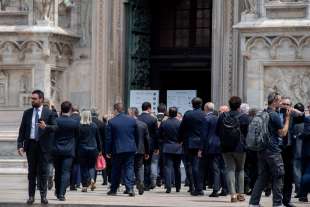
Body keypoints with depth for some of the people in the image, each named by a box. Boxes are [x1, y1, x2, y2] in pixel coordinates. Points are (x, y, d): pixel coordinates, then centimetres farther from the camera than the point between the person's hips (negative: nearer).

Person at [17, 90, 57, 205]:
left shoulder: (48, 113, 1)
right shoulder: (27, 113, 8)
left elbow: (54, 127, -3)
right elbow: (22, 130, 8)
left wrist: (46, 127, -23)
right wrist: (20, 145, 0)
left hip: (43, 145, -2)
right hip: (30, 144, 2)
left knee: (43, 171, -1)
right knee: (31, 171, 6)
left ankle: (43, 196, 6)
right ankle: (31, 196, 10)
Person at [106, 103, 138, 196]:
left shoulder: (111, 122, -8)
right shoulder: (132, 120, 2)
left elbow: (108, 138, -4)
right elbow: (136, 136, 10)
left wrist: (108, 151, 4)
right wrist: (135, 147, 20)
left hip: (117, 150, -2)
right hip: (130, 149, 2)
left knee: (116, 170, 10)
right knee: (129, 168, 3)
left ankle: (113, 189, 18)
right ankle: (130, 188, -11)